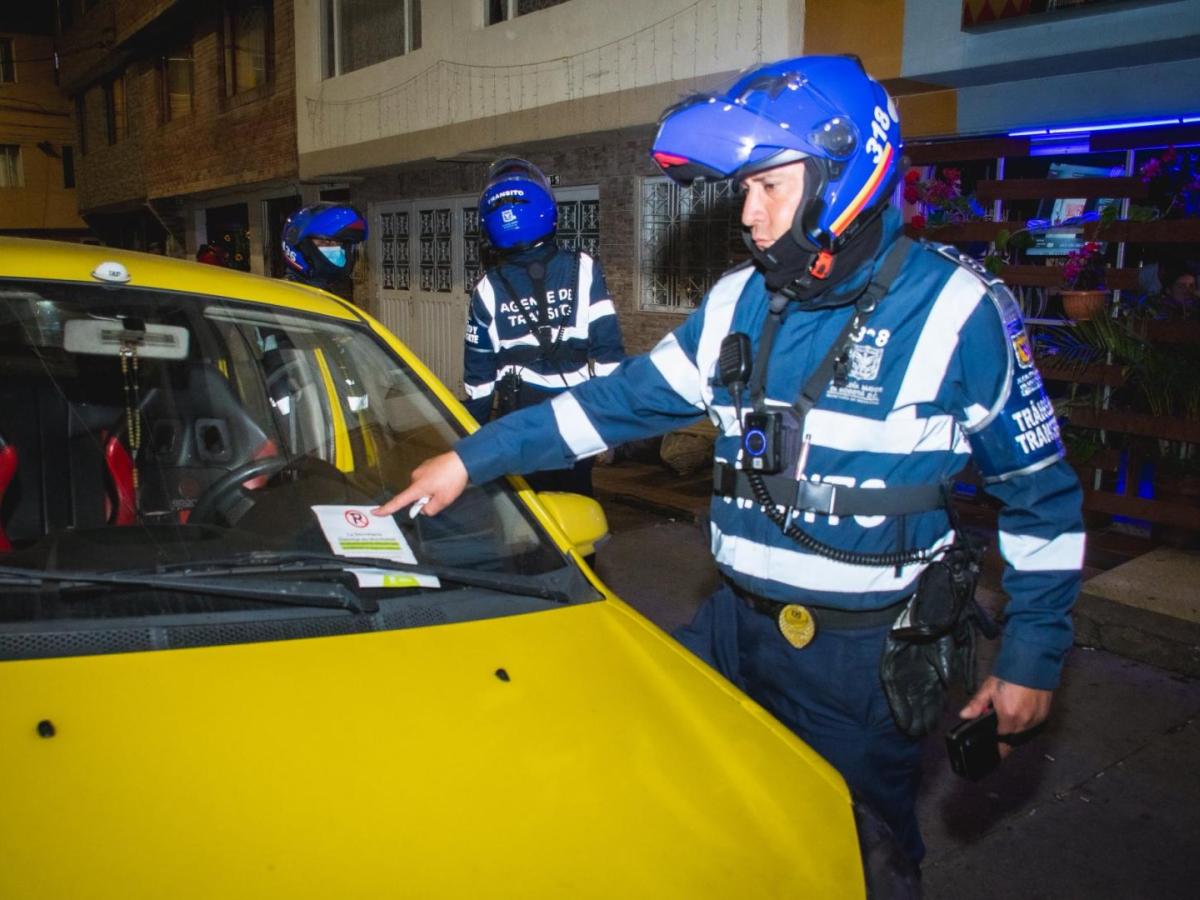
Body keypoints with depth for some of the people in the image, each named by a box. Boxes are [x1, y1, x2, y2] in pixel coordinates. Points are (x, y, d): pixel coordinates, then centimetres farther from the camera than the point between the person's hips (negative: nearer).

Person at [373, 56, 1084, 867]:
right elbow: (621, 401, 5)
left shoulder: (957, 312, -12)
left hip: (869, 655, -4)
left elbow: (1042, 491, -4)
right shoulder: (740, 303, 1)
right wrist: (474, 459, 1)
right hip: (738, 623, 5)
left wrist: (1034, 655, -4)